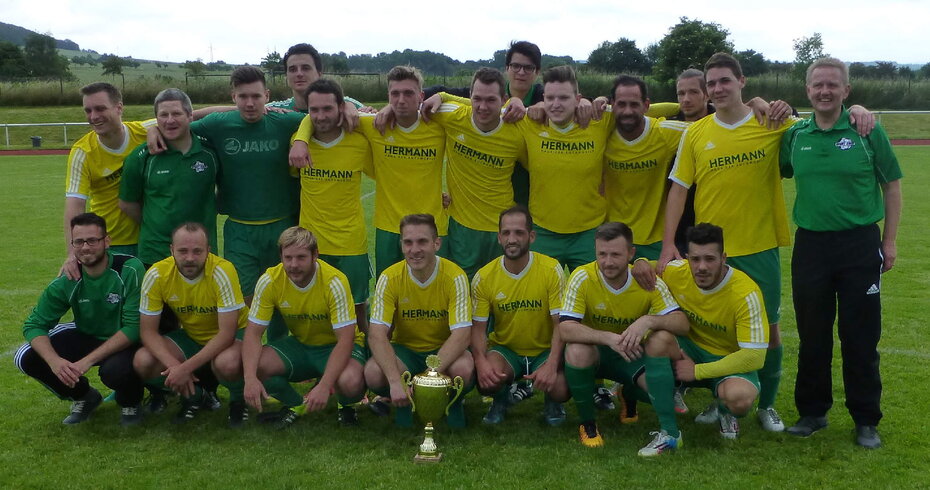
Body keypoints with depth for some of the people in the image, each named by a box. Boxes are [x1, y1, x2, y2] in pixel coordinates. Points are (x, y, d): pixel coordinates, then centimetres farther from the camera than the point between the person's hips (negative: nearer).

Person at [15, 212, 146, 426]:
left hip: (126, 342, -4)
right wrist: (54, 361, -31)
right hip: (86, 336, 5)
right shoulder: (67, 280, -13)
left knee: (115, 370, -37)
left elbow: (134, 327, -26)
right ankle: (84, 396, 13)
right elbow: (34, 325, -10)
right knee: (26, 358, -13)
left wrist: (88, 361, -31)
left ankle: (130, 402, 2)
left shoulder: (130, 270, -25)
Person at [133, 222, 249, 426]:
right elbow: (147, 331, -13)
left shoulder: (222, 272, -29)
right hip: (190, 337, 4)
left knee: (226, 362, -38)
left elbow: (227, 332, -27)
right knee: (142, 362, -21)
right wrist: (174, 365, -30)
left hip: (232, 335, -4)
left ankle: (238, 400, -1)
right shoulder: (156, 275, -18)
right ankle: (193, 395, 9)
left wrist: (185, 367, -33)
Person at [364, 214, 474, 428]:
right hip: (404, 350, 1)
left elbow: (462, 334, -24)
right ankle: (403, 404, 5)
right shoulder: (390, 278, -15)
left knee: (464, 369, -35)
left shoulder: (455, 277, -17)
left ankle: (453, 403, 3)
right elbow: (376, 334, -21)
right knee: (373, 373, -31)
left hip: (444, 351, -1)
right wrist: (395, 381, -37)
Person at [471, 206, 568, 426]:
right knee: (487, 380, -31)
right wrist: (481, 361, -28)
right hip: (505, 349, 1)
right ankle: (501, 399, 9)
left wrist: (551, 365, -30)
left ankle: (552, 403, 12)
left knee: (560, 389, -29)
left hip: (545, 350, -1)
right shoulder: (484, 277, -8)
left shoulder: (551, 270, -13)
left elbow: (561, 324, -15)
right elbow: (478, 328, -6)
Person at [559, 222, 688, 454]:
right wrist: (609, 337, -42)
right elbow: (566, 329, -28)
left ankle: (669, 432, -16)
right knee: (577, 351, -35)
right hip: (596, 352, -1)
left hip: (633, 355, 1)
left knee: (662, 337, -28)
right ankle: (587, 424, -8)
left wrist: (649, 321, -39)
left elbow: (682, 323, -19)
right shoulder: (583, 278, -20)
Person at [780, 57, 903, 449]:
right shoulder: (795, 135, 4)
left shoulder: (868, 131, -4)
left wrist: (890, 240, -1)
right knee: (812, 335, 11)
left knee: (861, 337, 4)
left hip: (860, 244, -2)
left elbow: (891, 185, 2)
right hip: (811, 244, 2)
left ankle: (866, 420, 18)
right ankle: (812, 412, 25)